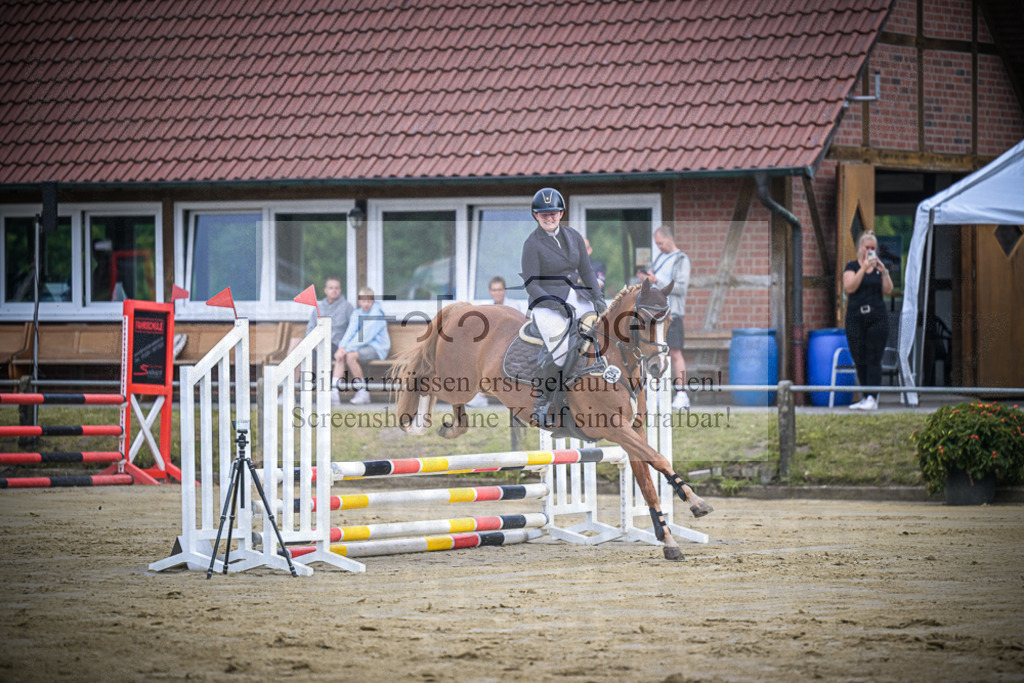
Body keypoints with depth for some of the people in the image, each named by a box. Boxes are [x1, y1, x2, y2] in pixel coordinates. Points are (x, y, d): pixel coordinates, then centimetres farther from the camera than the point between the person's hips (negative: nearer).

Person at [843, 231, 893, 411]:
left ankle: (872, 398, -11)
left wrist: (883, 271, -12)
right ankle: (866, 397, 10)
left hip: (877, 319, 0)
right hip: (856, 319, 0)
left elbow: (888, 291, 1)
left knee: (874, 360, -7)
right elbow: (849, 288, -11)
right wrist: (864, 268, -17)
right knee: (860, 361, 2)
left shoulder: (880, 268, 10)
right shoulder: (852, 267, 5)